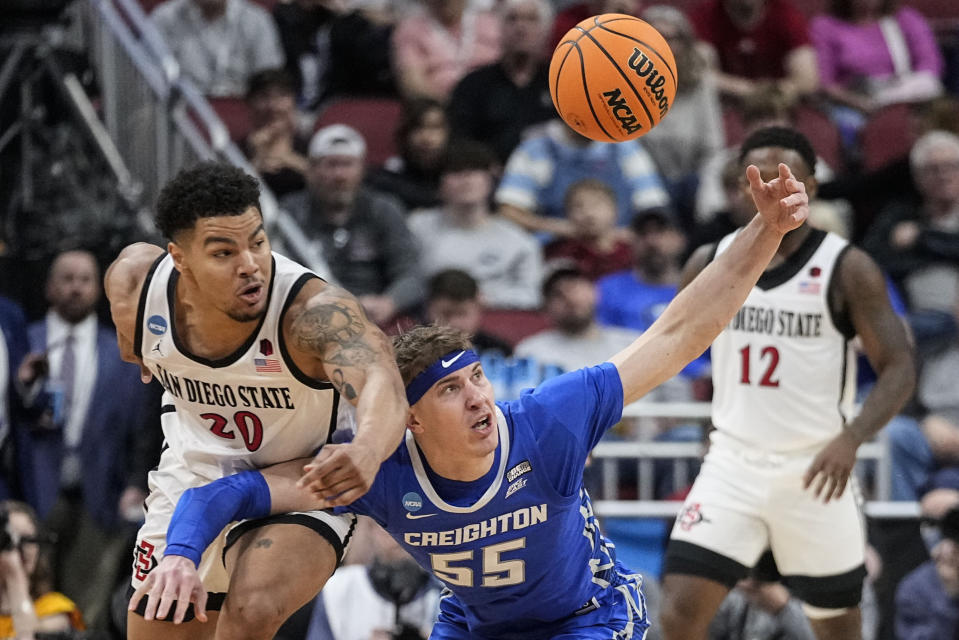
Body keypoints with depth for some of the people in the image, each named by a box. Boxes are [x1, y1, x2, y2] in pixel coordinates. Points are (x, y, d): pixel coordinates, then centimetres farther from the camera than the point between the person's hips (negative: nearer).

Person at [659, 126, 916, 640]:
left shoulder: (846, 269, -7)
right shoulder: (710, 263, 4)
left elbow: (899, 370, -12)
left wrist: (851, 439, -28)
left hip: (814, 470, -2)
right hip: (732, 465, 2)